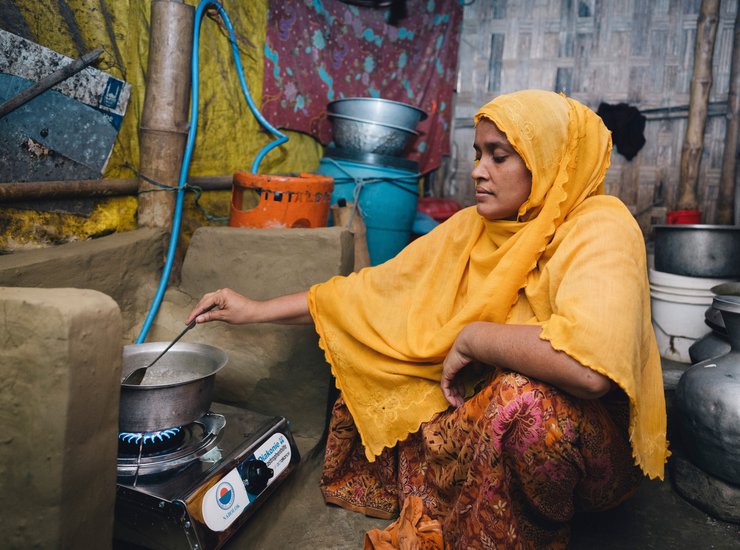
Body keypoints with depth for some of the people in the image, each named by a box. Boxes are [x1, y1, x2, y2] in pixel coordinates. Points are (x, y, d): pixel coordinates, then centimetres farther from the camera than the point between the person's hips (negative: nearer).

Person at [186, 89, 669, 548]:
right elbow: (377, 289, -1)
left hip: (594, 443, -5)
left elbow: (589, 365, -40)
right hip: (484, 416, 6)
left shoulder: (601, 230, -23)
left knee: (523, 394, -37)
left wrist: (470, 337, -26)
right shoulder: (474, 227, -3)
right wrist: (258, 310, -3)